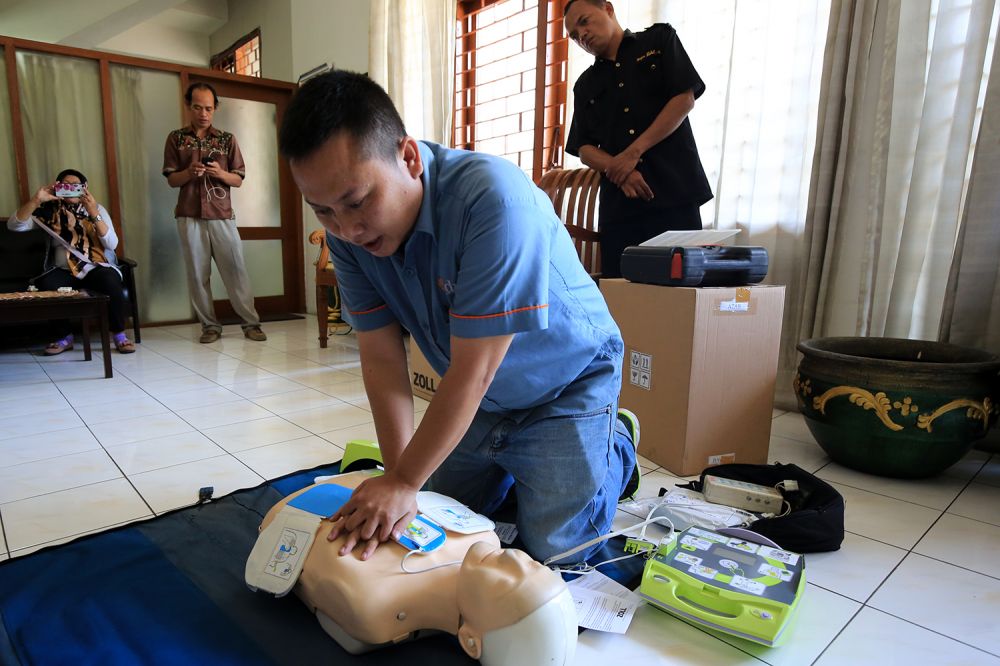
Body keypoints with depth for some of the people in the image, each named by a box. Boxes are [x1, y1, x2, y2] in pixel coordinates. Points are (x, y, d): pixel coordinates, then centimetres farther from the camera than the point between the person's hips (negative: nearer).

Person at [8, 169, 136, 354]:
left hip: (96, 267, -2)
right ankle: (64, 336, -10)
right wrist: (36, 200, -15)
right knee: (45, 284, -30)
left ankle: (119, 335, -21)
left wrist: (94, 214, -20)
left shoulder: (97, 209, 5)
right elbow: (13, 225, -5)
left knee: (110, 281, -35)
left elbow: (112, 244, -9)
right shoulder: (50, 210, 7)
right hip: (64, 271, 2)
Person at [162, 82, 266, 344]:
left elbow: (238, 180, 7)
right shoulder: (176, 138, 9)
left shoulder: (227, 139, 8)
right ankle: (210, 325, 10)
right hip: (189, 216, 1)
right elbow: (171, 180, 7)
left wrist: (220, 173, -14)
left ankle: (251, 323, 3)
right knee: (198, 274, 2)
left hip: (222, 215, -1)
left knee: (236, 270, -3)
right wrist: (190, 172, -13)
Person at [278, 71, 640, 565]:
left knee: (550, 554, -3)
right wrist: (397, 475, -19)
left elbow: (473, 371, -32)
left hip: (567, 386, -5)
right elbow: (382, 359, -12)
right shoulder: (347, 230, -15)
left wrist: (405, 482, -24)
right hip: (474, 396, 6)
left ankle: (615, 445, 21)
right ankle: (512, 467, 37)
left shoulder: (493, 198, -35)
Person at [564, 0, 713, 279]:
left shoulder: (659, 39, 12)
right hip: (618, 204, 3)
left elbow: (685, 98, -1)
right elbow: (584, 149, 10)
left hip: (675, 194, -2)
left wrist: (633, 154, -8)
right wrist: (617, 170, -11)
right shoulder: (585, 85, 19)